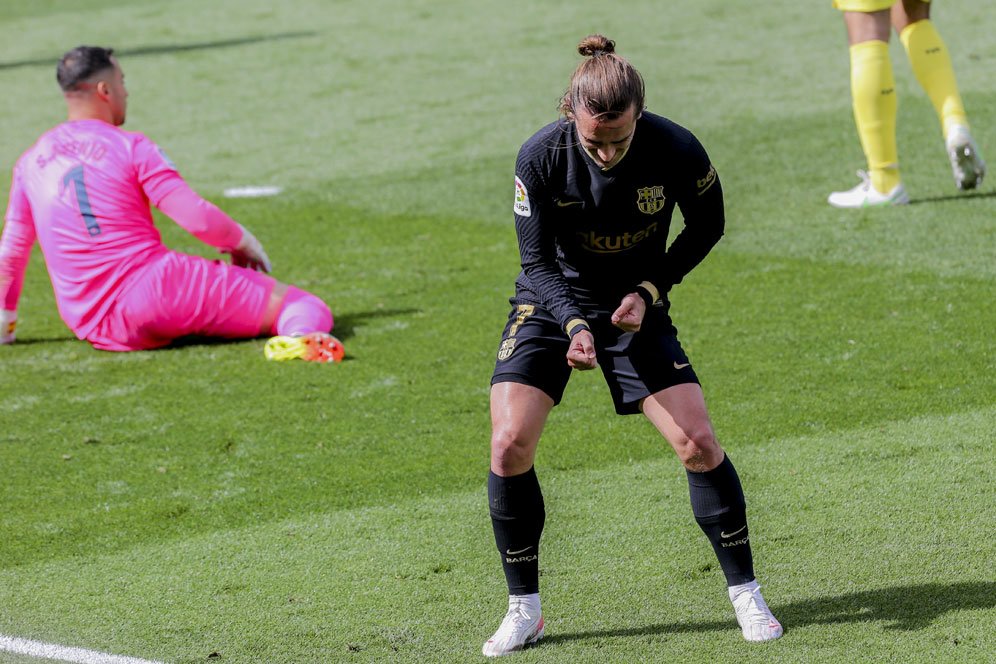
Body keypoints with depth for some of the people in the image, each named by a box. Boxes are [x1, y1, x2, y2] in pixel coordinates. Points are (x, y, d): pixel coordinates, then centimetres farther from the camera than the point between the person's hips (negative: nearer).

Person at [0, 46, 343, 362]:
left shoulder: (30, 162, 14)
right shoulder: (131, 147, -2)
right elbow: (200, 219, -9)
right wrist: (241, 241, 11)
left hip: (92, 330, 6)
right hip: (154, 290, -6)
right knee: (308, 308, -16)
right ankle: (300, 335, -49)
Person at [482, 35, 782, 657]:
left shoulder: (676, 150, -23)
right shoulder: (541, 157, -24)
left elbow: (707, 225, -3)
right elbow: (538, 260, -14)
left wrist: (650, 290, -13)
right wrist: (575, 325, -30)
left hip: (636, 307, 0)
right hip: (552, 302, 0)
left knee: (698, 443, -10)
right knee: (510, 446, -14)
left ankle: (746, 593, 8)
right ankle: (525, 610, 1)